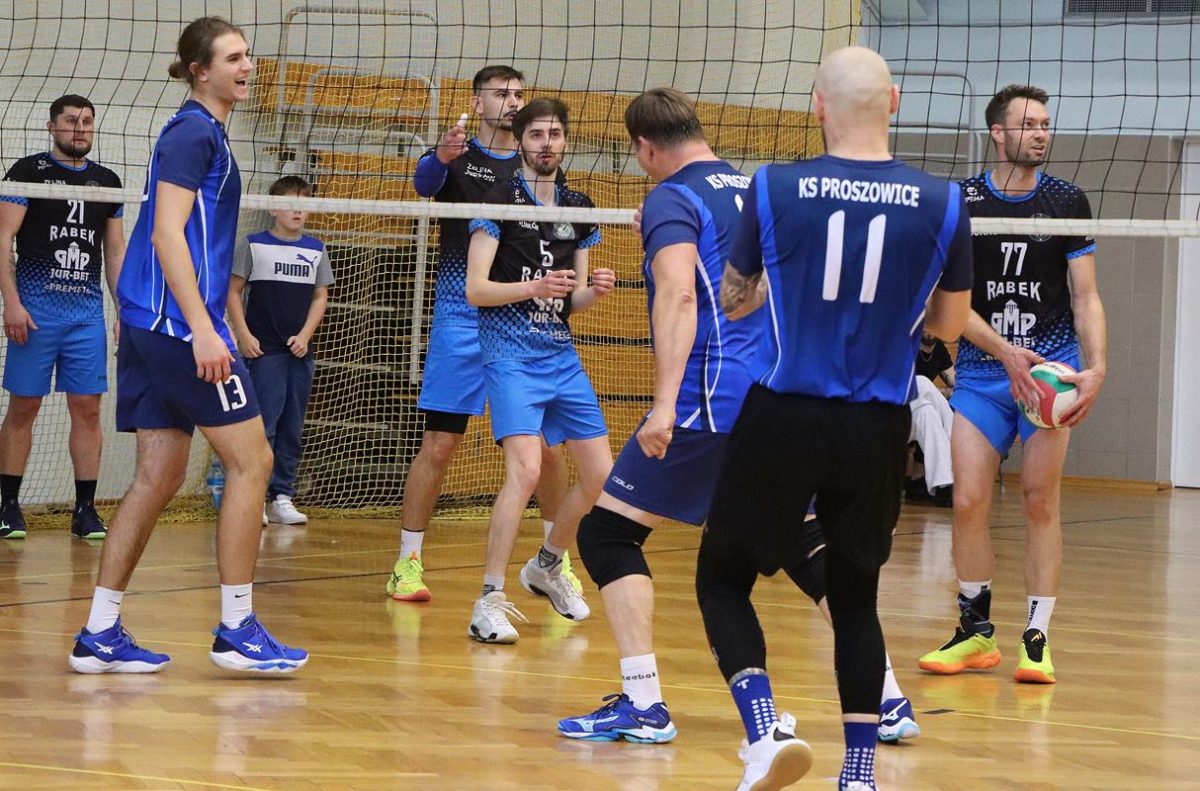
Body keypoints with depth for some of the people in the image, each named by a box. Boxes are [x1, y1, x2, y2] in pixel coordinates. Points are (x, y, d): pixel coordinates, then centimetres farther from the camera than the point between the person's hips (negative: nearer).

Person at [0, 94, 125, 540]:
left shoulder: (106, 182, 14)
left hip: (87, 309, 4)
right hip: (36, 307, -4)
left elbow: (115, 252, 19)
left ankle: (85, 510, 4)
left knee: (87, 408, 0)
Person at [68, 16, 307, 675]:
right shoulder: (193, 132, -10)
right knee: (251, 460, -6)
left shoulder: (202, 133, 20)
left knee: (160, 475, 8)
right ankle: (236, 630, -4)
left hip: (149, 325, 10)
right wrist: (202, 328, -24)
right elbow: (167, 233, -18)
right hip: (178, 323, -10)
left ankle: (100, 634, 7)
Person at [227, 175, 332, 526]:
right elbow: (233, 291, 1)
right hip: (263, 350, -4)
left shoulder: (315, 250, 10)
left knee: (292, 428, 6)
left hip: (299, 350, 4)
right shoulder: (255, 245, -1)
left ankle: (281, 498, 13)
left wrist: (305, 335, 0)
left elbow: (320, 297, 14)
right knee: (264, 422, -11)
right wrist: (243, 335, -8)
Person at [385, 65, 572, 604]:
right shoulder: (455, 157, 2)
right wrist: (441, 158, -44)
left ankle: (556, 560, 15)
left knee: (546, 446, 1)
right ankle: (408, 562, 4)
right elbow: (425, 181, -21)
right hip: (461, 319, -3)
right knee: (439, 443, -5)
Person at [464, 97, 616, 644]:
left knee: (600, 476, 5)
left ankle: (547, 567, 31)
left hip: (561, 354, 6)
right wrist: (535, 286, -21)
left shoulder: (579, 209, 13)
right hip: (510, 352, -6)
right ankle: (489, 602, -20)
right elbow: (475, 289, -8)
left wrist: (595, 290, -5)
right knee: (525, 468, -23)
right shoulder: (500, 201, -4)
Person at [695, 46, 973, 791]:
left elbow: (733, 303, 7)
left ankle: (767, 730, -7)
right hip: (877, 430, 2)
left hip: (782, 420, -2)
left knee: (723, 578, 12)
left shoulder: (775, 189, -7)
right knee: (855, 595, 18)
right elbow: (951, 323, 8)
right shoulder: (942, 203, -4)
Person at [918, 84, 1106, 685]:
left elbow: (1085, 297, 4)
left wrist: (1097, 368, -10)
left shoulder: (1067, 202, 3)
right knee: (968, 502, -5)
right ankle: (975, 632, 12)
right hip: (981, 371, 0)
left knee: (1040, 501, -4)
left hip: (1050, 366, 0)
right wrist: (1006, 352, -15)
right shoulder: (962, 202, 0)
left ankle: (1036, 637, 3)